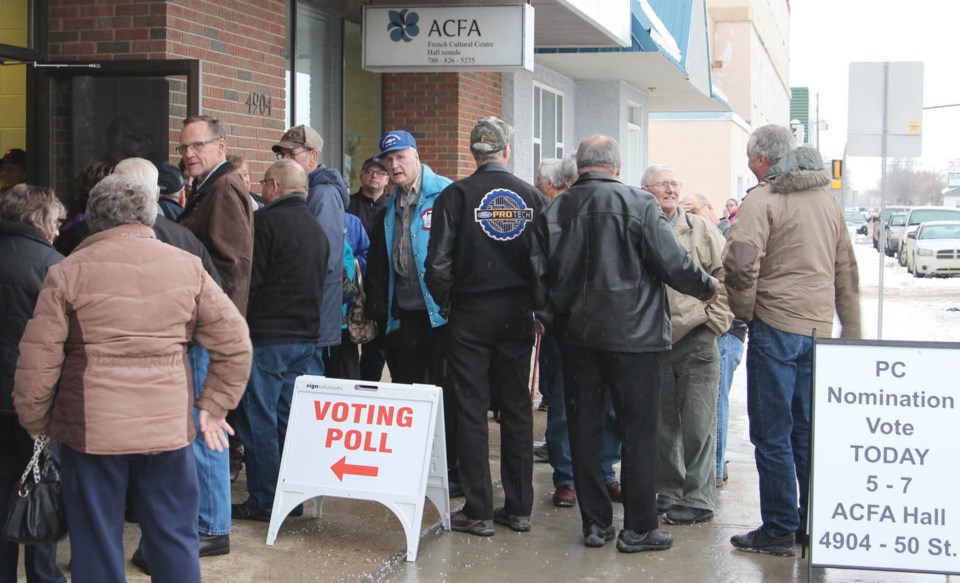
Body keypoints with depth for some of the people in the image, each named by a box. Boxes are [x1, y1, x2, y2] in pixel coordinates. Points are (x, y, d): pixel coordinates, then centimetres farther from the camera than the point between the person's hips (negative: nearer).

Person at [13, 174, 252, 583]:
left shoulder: (68, 272, -3)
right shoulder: (186, 266, 3)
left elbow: (38, 362, -4)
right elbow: (234, 343, 2)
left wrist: (35, 422, 10)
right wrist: (214, 406, 10)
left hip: (90, 430, -1)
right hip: (168, 426, 2)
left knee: (96, 548, 9)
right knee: (175, 541, 12)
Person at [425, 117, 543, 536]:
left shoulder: (455, 195, -6)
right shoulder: (531, 197, 2)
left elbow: (438, 262, -11)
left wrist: (446, 304, 4)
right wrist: (534, 302, 13)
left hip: (470, 313, -3)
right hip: (517, 313, 3)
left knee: (471, 410, 2)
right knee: (517, 409, 10)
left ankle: (479, 512, 4)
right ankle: (518, 508, 15)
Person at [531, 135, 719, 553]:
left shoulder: (553, 211, 2)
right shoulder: (639, 204, -10)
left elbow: (540, 275, 3)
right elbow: (672, 262, -10)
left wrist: (551, 319, 17)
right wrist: (706, 287, 8)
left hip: (576, 334, 4)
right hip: (633, 333, -4)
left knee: (584, 429, 10)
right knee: (639, 430, 4)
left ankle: (594, 523, 16)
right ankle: (638, 529, 8)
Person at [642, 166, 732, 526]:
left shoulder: (700, 230, 2)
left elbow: (726, 278, 2)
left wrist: (715, 319, -4)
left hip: (696, 339, -2)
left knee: (697, 426, -2)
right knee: (661, 425, 12)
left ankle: (698, 501, 7)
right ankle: (668, 493, 25)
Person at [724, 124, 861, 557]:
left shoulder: (762, 199, -10)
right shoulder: (826, 199, 12)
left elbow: (740, 262, -22)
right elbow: (847, 270, 15)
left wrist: (744, 310, -5)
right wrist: (851, 331, 20)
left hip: (775, 326, -7)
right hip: (819, 327, 7)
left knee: (772, 434, 0)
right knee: (808, 431, 15)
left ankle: (779, 530, 3)